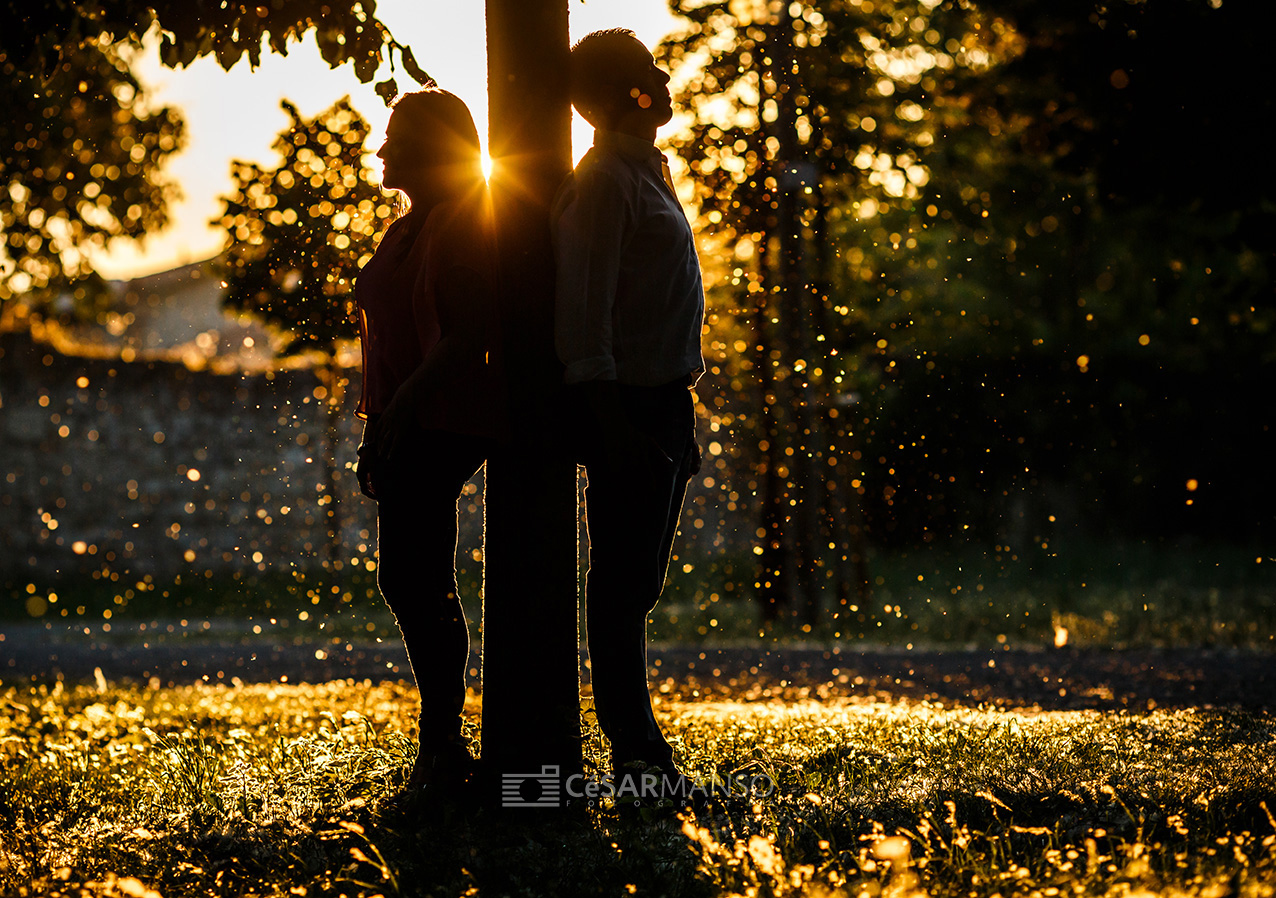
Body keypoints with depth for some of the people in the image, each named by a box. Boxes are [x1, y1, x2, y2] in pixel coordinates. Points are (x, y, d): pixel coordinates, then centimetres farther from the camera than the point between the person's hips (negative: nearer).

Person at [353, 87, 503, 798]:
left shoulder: (466, 225, -10)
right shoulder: (408, 231, 20)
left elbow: (466, 335, -19)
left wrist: (405, 402, -25)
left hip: (440, 422, -10)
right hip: (407, 427, 10)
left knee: (414, 580, -13)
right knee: (411, 581, 10)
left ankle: (443, 748, -10)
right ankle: (442, 747, 15)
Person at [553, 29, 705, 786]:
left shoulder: (647, 173, 19)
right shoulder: (604, 181, -11)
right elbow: (583, 314, -17)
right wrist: (611, 424, -23)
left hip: (663, 400, 10)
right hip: (627, 405, -10)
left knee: (638, 581, 13)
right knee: (623, 581, -6)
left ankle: (640, 743, 19)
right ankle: (633, 748, -4)